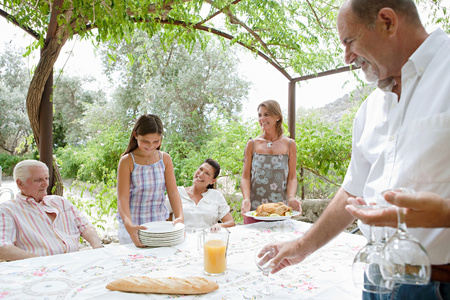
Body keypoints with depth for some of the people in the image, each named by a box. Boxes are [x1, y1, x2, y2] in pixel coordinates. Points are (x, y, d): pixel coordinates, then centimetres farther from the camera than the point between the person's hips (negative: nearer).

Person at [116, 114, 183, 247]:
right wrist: (128, 224, -32)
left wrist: (180, 217, -19)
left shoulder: (165, 159, 0)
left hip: (159, 222, 3)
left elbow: (173, 192, -3)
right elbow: (122, 197, -15)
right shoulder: (127, 161, -10)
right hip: (132, 226, -3)